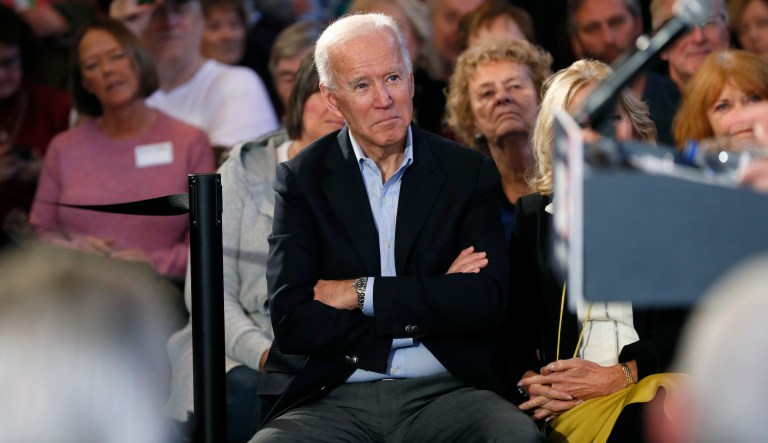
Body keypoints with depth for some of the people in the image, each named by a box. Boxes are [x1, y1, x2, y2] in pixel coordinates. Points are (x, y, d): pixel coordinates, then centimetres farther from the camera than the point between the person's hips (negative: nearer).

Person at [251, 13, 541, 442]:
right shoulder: (302, 178, 5)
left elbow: (489, 301, -5)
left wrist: (361, 293, -8)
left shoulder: (469, 172, 8)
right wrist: (433, 301, -6)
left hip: (447, 391, 1)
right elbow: (293, 321, -6)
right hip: (335, 399, -1)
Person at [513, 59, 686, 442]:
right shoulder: (534, 215, 18)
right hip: (569, 397, 1)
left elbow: (693, 322, 3)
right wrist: (530, 380, -5)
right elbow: (516, 321, 16)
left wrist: (619, 375, -10)